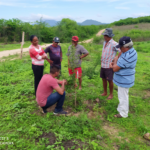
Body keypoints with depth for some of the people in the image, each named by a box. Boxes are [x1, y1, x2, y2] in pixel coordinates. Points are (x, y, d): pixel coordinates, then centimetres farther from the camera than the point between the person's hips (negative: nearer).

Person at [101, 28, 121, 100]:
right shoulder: (104, 42, 8)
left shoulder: (114, 44, -18)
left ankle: (111, 94, 23)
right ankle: (105, 92, 32)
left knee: (110, 80, 5)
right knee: (103, 79, 15)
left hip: (109, 66, -7)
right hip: (103, 65, 8)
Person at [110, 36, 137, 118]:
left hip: (124, 80, -10)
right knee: (123, 95, 26)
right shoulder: (131, 51, 1)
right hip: (124, 79, 10)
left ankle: (123, 113, 25)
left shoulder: (126, 57, -32)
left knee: (123, 96, 7)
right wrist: (113, 63, -5)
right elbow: (121, 63, 11)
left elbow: (115, 69, -25)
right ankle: (122, 108, 46)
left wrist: (115, 60, -9)